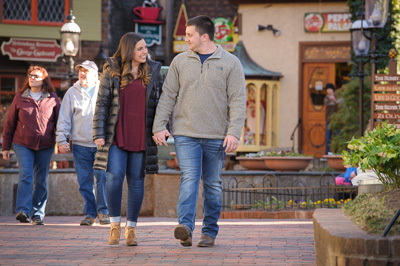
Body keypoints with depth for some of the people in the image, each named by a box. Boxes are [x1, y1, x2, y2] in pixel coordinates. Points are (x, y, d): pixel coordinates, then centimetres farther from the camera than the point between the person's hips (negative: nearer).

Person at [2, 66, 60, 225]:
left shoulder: (52, 99, 5)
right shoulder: (20, 98, 5)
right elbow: (10, 123, 8)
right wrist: (6, 147, 7)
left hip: (45, 146, 1)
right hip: (23, 144, -1)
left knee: (41, 181, 4)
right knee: (25, 176, -16)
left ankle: (38, 214, 10)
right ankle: (23, 211, -24)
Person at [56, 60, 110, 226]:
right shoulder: (72, 92, 10)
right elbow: (64, 119, 8)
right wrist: (62, 139, -1)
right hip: (80, 145, 1)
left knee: (102, 178, -10)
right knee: (85, 182, 2)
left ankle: (103, 211, 2)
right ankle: (89, 213, 11)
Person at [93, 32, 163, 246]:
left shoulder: (152, 72, 7)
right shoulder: (111, 72, 1)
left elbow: (159, 102, 11)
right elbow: (101, 104, 1)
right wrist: (99, 133, -5)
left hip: (141, 137, 2)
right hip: (116, 135, -2)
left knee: (136, 181, 4)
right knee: (114, 176, -12)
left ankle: (131, 229, 13)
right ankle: (115, 225, 3)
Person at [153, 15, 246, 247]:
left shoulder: (230, 63, 2)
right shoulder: (180, 62, 8)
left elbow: (238, 100, -2)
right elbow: (168, 96, 9)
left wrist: (234, 132, -12)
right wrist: (159, 126, 0)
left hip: (217, 137, 0)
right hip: (185, 134, 0)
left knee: (213, 184, 6)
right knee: (189, 178, -14)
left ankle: (210, 232, 14)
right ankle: (185, 227, -25)